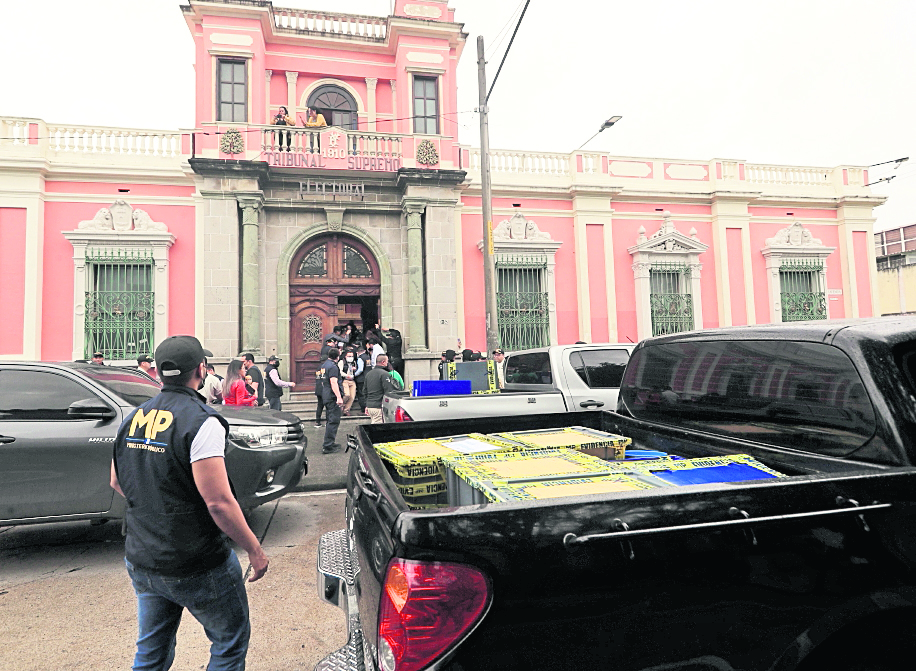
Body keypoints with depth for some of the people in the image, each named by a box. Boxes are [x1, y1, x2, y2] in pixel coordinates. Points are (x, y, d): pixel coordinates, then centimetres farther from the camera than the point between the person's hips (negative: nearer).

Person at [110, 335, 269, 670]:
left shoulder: (134, 419, 1)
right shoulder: (201, 422, -22)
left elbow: (117, 483, 14)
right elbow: (219, 503, -26)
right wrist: (255, 551, -15)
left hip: (141, 562, 7)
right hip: (197, 567, -7)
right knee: (231, 643, 14)